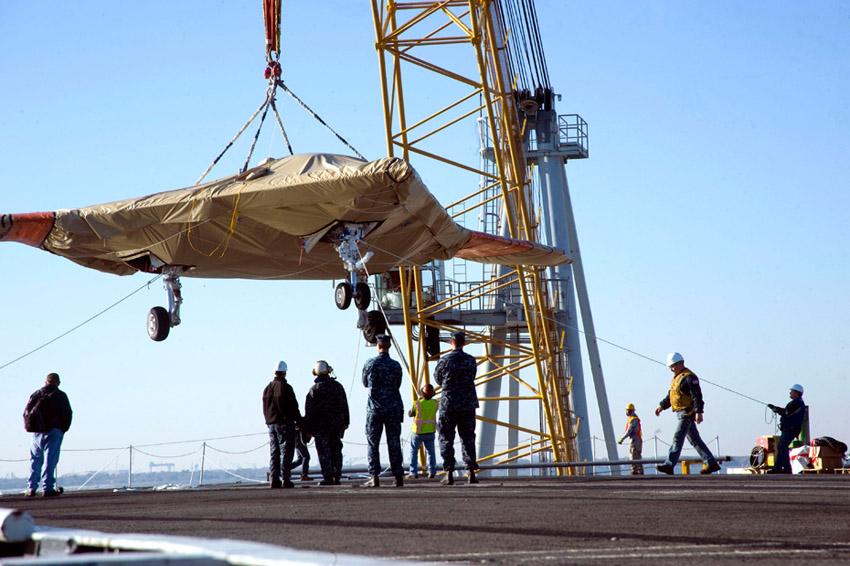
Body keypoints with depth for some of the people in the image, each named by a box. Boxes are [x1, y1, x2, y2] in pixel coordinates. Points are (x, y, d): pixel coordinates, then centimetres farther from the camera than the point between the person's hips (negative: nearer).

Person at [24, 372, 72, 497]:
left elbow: (26, 413, 11)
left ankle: (31, 488, 6)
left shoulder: (36, 394, 13)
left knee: (35, 460, 12)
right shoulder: (61, 396, 4)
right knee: (51, 459, -3)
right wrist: (62, 430, 9)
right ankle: (48, 488, -8)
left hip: (37, 432, 3)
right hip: (54, 431, -3)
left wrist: (30, 428, 15)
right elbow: (68, 414, 0)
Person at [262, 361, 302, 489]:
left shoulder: (267, 388, 13)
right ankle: (286, 479, -6)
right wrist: (299, 421, -4)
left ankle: (274, 478, 2)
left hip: (271, 424, 7)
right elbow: (293, 407, -11)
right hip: (285, 423, -7)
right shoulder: (285, 387, -10)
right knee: (286, 451, -4)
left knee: (273, 452, 8)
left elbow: (265, 408, 16)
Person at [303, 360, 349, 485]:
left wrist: (308, 428, -3)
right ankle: (337, 476, 10)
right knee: (336, 450, 10)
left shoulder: (314, 389, -7)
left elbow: (309, 411, -8)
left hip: (321, 425, -4)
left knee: (324, 452, -1)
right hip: (337, 424, 4)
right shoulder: (338, 386, 6)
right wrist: (345, 422, 19)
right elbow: (345, 406, 11)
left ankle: (328, 477, -6)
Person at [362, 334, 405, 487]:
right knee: (394, 443, 4)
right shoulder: (396, 365, -2)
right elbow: (398, 386, 10)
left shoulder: (369, 364, -3)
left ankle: (374, 477, -4)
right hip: (393, 408, 1)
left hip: (374, 408, -1)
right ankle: (398, 477, 2)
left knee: (373, 443, 3)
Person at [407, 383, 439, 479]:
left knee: (414, 451, 9)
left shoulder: (417, 404, -19)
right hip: (430, 431, 3)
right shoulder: (435, 403, -8)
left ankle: (414, 472, 4)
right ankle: (432, 472, 7)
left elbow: (410, 414, -2)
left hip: (418, 432, -3)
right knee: (430, 451, 15)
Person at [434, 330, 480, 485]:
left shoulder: (445, 360, -8)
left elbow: (437, 378, 7)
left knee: (446, 439, 3)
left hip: (448, 404, -3)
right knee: (468, 438, 9)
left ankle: (449, 474, -3)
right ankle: (471, 472, 3)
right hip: (468, 404, 3)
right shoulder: (471, 360, 1)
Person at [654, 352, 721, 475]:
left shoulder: (689, 377, -13)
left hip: (687, 413, -10)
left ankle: (669, 465, -14)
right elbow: (670, 396, 25)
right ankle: (711, 463, 16)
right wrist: (662, 406, 14)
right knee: (694, 440, 12)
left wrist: (698, 412, -27)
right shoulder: (676, 378, 18)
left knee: (678, 438, -12)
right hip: (682, 413, 10)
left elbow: (697, 396, -20)